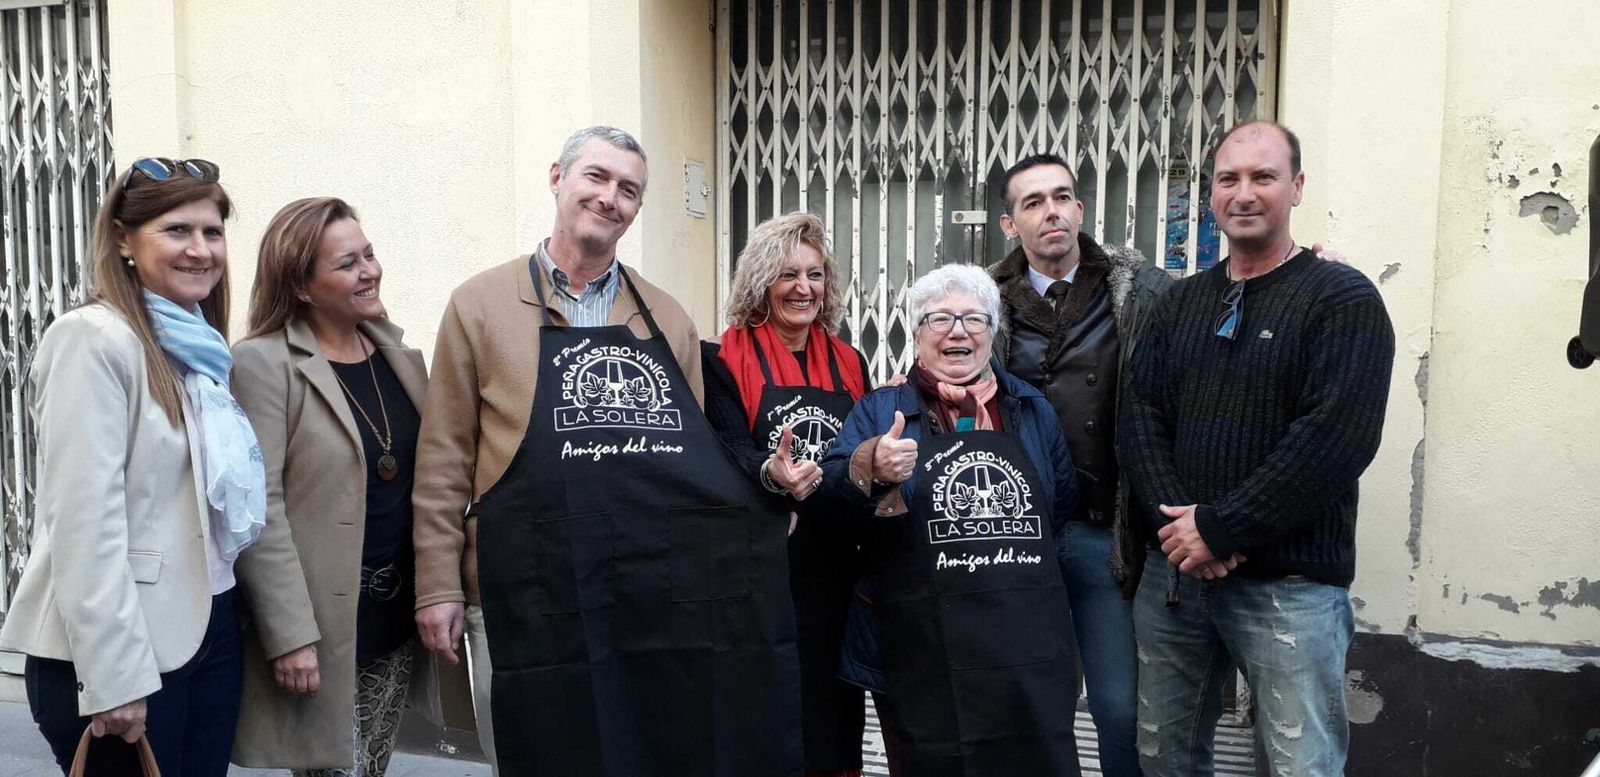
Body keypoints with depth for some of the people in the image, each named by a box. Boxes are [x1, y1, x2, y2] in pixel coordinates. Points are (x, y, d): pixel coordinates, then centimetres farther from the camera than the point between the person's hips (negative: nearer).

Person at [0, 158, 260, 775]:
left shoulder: (198, 346, 11)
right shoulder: (93, 340, -13)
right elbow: (85, 523, -19)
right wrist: (113, 676, -21)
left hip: (209, 630, 7)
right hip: (120, 653, -7)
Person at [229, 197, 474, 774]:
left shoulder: (400, 357, 9)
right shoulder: (262, 364, -11)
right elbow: (258, 507, -15)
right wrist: (289, 635, -18)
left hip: (396, 617, 6)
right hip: (320, 621, -6)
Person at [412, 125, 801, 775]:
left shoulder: (667, 317, 13)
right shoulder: (481, 305, 3)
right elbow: (445, 458, 1)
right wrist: (439, 586, -3)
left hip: (678, 593, 3)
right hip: (550, 607, -3)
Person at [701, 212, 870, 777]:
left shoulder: (850, 363, 13)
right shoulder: (723, 359, -2)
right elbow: (730, 453, -13)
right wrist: (769, 473, -32)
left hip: (836, 565, 4)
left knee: (836, 708, 8)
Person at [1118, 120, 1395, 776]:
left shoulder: (1342, 298, -5)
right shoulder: (1182, 302, 12)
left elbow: (1337, 437, -16)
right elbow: (1140, 417, 5)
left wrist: (1221, 528, -17)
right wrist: (1177, 521, -11)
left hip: (1290, 583, -5)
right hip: (1175, 570, 5)